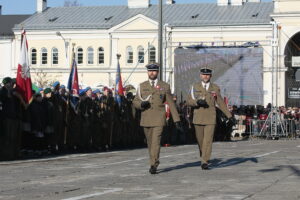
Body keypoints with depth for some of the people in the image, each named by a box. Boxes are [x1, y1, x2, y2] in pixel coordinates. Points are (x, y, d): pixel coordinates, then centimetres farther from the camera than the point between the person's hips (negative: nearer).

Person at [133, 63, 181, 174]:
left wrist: (176, 119, 0)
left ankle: (153, 165, -14)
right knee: (150, 143, 11)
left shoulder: (165, 86, 4)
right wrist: (141, 104, -14)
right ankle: (154, 163, 25)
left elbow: (171, 103, 4)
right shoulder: (142, 86, 9)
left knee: (156, 141, -14)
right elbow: (135, 102, 10)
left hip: (159, 119, -3)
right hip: (146, 119, 3)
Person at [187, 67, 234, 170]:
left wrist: (229, 115, 6)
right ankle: (203, 157, 32)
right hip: (198, 118, 1)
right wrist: (198, 102, -20)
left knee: (208, 141, -11)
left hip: (210, 119, -1)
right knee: (200, 141, 10)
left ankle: (205, 162, -12)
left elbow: (221, 103, 10)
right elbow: (189, 101, 0)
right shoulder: (195, 87, 5)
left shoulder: (215, 88, 6)